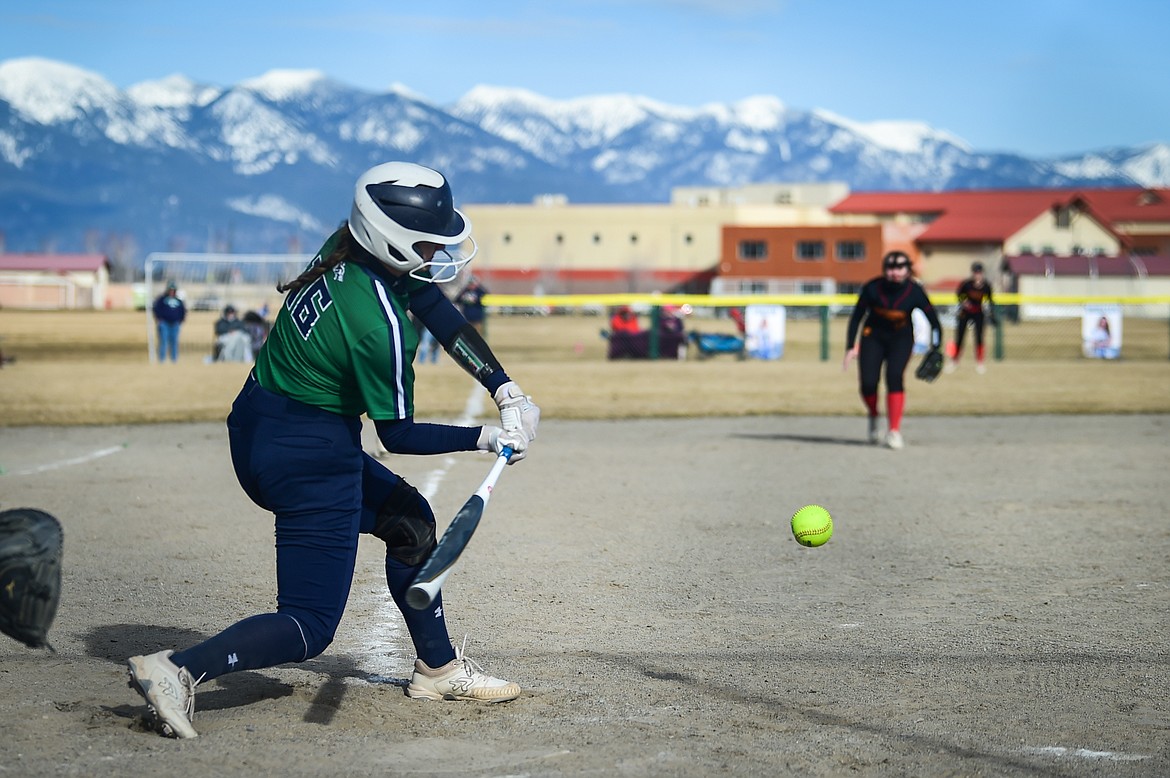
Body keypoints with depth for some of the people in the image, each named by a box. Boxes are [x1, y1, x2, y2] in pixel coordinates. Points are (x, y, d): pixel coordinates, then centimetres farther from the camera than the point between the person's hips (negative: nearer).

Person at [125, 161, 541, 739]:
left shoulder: (346, 249, -4)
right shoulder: (380, 324, -27)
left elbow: (441, 314, 4)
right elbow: (398, 435, -14)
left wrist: (506, 390, 0)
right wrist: (485, 439, -6)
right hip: (310, 460, -10)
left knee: (410, 518, 24)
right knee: (310, 626, -1)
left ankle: (438, 669, 34)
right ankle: (180, 670, -16)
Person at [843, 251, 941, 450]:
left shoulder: (914, 291, -16)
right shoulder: (872, 288, -17)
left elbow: (932, 317, -6)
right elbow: (856, 316, -7)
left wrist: (935, 348, -10)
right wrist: (850, 347, -10)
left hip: (901, 338, -1)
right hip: (873, 336, 1)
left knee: (894, 377, -21)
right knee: (868, 383, -11)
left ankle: (895, 431, -15)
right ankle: (873, 417, 22)